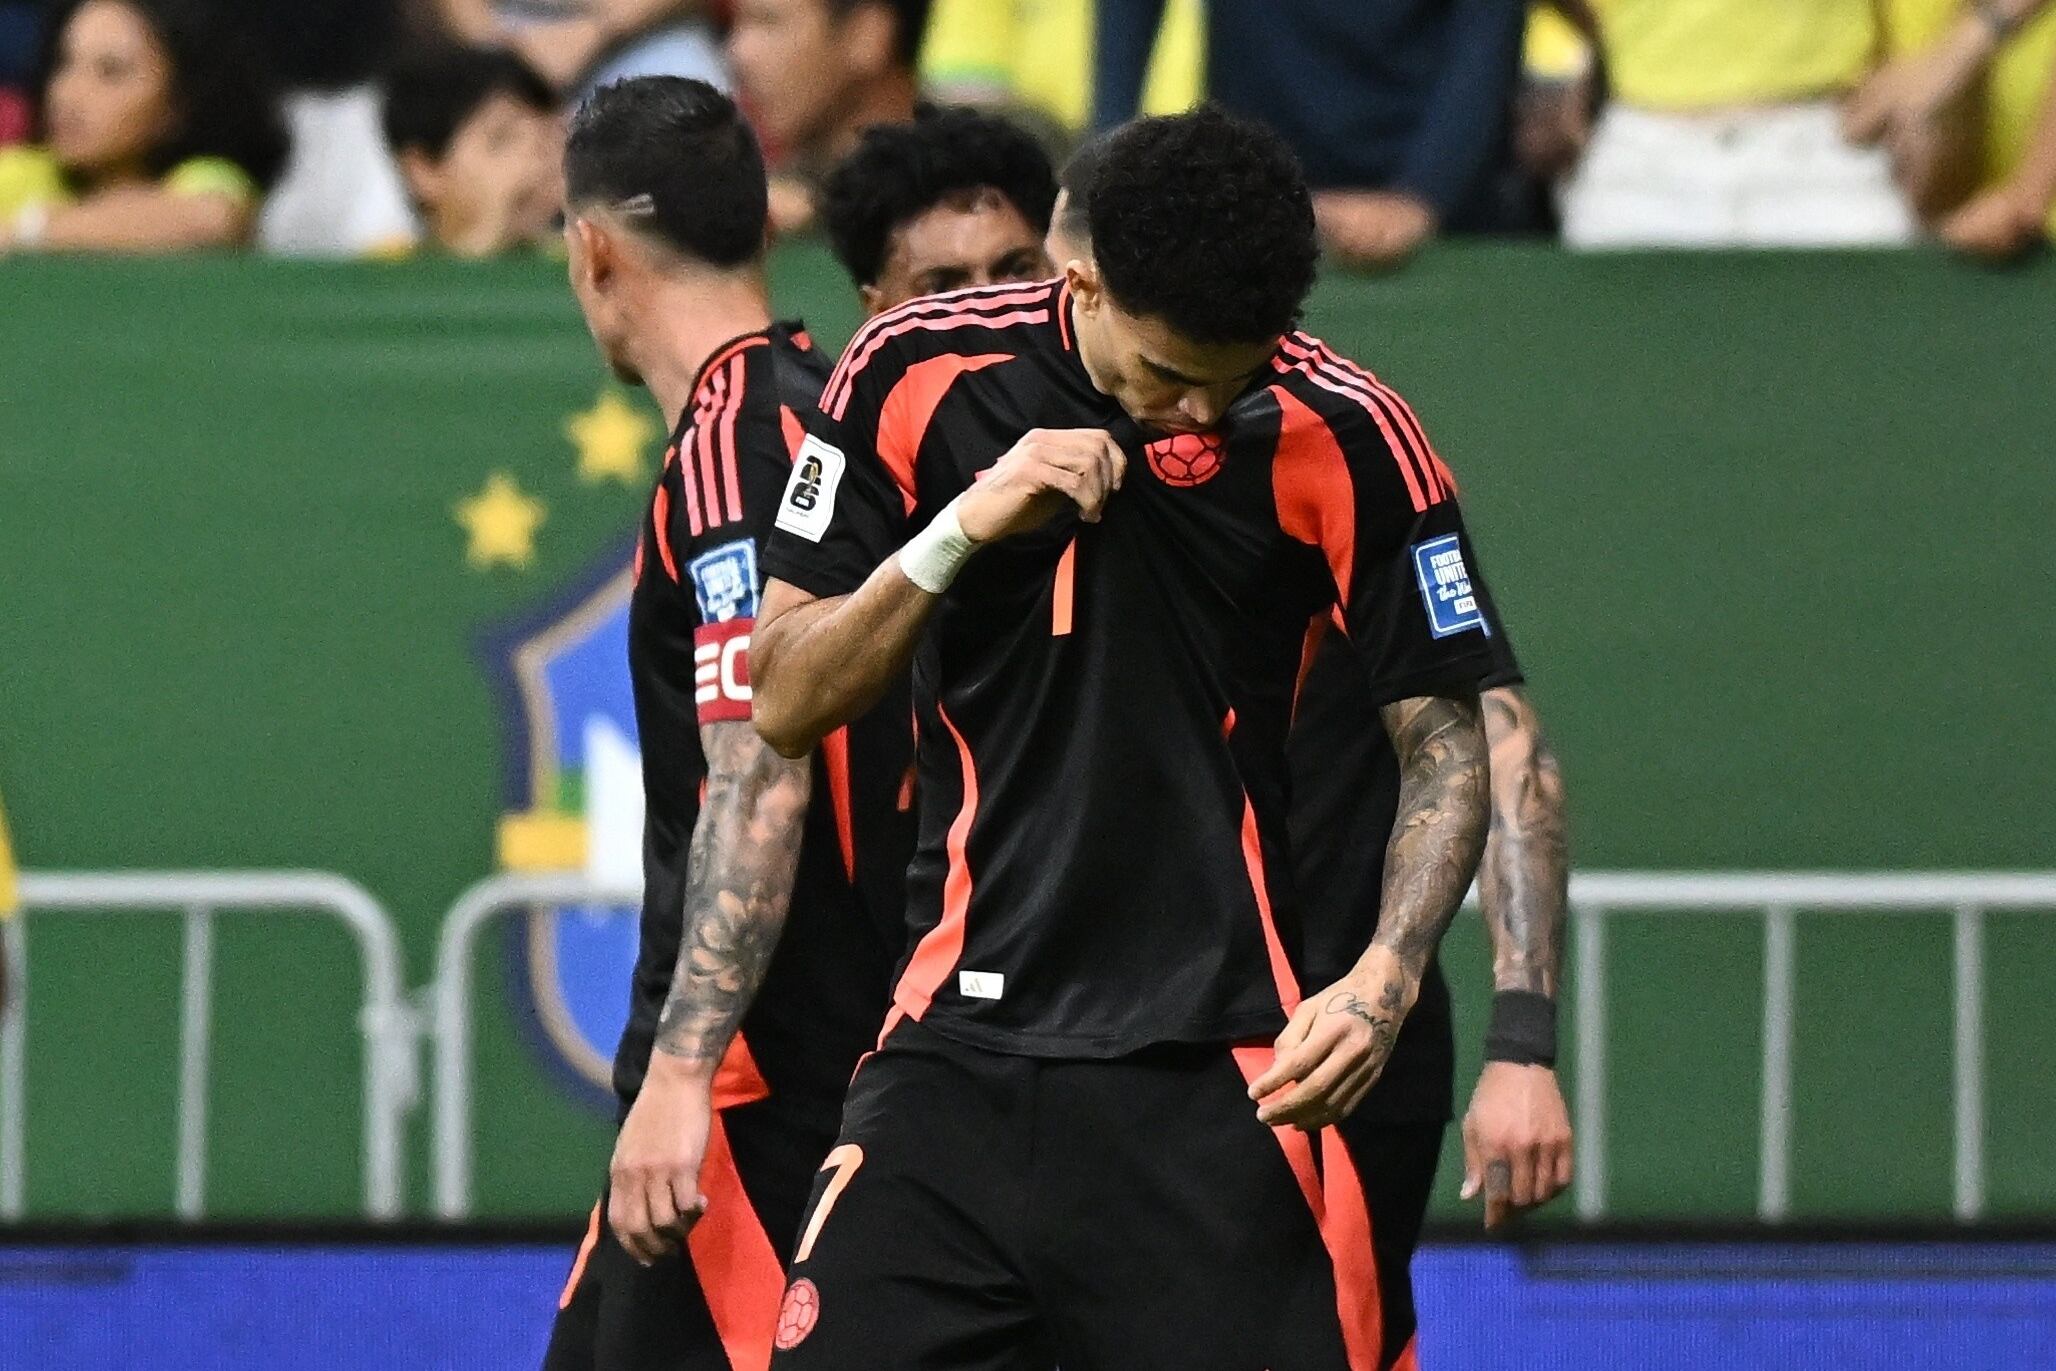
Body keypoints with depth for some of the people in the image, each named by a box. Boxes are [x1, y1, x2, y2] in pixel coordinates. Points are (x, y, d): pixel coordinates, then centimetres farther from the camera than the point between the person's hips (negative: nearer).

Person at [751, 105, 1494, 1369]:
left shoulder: (1344, 437, -5)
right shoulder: (918, 377, -1)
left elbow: (1446, 741, 2)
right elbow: (786, 705, 3)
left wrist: (1387, 976, -14)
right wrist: (962, 528, -12)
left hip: (1219, 1074, -1)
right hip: (962, 1040, 2)